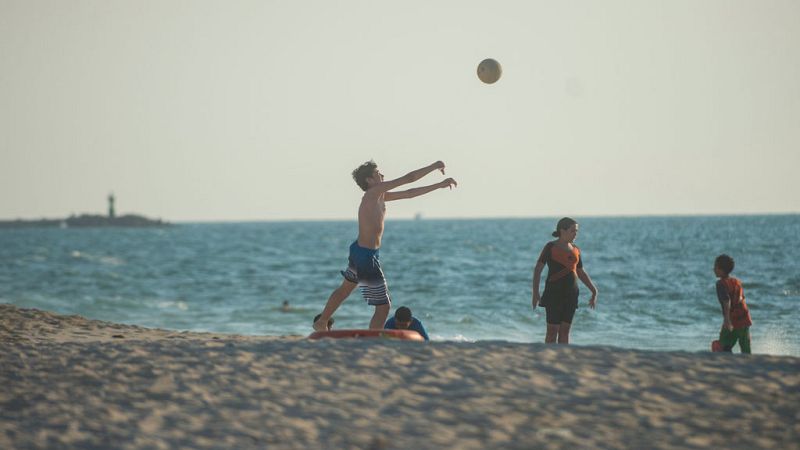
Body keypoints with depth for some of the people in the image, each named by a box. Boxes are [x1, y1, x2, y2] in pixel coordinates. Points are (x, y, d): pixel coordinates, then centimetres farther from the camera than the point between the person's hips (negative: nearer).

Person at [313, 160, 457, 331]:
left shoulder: (380, 196, 8)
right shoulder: (373, 192, -18)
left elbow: (409, 193, 16)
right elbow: (409, 178, -19)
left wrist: (439, 185, 16)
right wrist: (434, 167, -9)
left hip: (358, 250, 11)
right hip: (367, 256, -11)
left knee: (345, 289, 31)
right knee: (384, 306, -4)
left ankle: (320, 324, 48)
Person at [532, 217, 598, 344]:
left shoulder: (575, 250, 11)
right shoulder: (550, 247, -5)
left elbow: (581, 273, 20)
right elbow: (537, 269, -8)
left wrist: (594, 291, 12)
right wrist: (535, 292, -17)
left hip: (571, 294, 5)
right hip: (554, 292, -5)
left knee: (565, 330, 6)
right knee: (553, 330, -5)